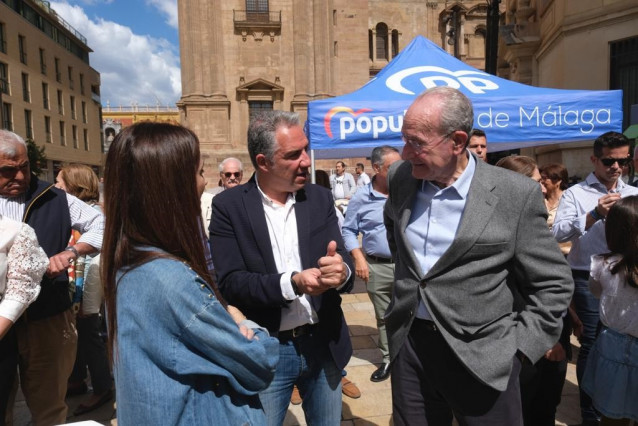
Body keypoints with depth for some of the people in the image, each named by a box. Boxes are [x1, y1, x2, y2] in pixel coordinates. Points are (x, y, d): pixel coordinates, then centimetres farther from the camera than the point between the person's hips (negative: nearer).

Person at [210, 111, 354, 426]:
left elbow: (345, 266, -5)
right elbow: (229, 282, -14)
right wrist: (292, 282, -27)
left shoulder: (320, 199, 0)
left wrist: (341, 271, -28)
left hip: (324, 345, 3)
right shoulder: (229, 206, -9)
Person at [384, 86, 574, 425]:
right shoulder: (400, 177, -2)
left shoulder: (516, 195, -13)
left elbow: (553, 284, -5)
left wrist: (518, 346, -9)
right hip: (408, 346, 4)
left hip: (481, 357, -3)